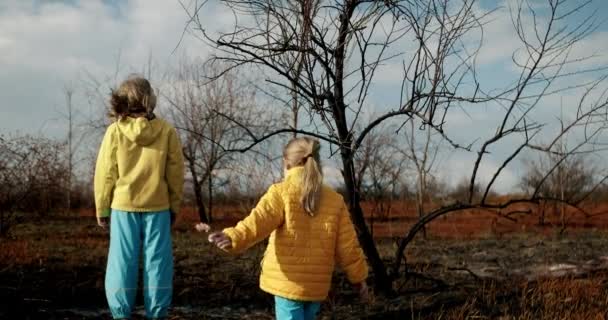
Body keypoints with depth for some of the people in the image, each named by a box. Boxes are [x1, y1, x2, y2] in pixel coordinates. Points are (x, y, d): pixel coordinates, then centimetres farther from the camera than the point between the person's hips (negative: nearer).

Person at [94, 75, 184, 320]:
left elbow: (105, 174, -2)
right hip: (158, 207, 0)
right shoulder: (166, 131, -4)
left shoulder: (115, 131, -5)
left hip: (124, 207, 0)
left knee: (123, 262, 6)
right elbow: (176, 173, -1)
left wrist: (102, 209, 8)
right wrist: (174, 206, 10)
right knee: (157, 261, 6)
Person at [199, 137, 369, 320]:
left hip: (288, 281, -4)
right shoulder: (335, 200, 4)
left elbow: (258, 222, -26)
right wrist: (359, 277, 17)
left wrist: (233, 238, -41)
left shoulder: (281, 193, -7)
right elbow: (347, 247, 5)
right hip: (316, 285, 4)